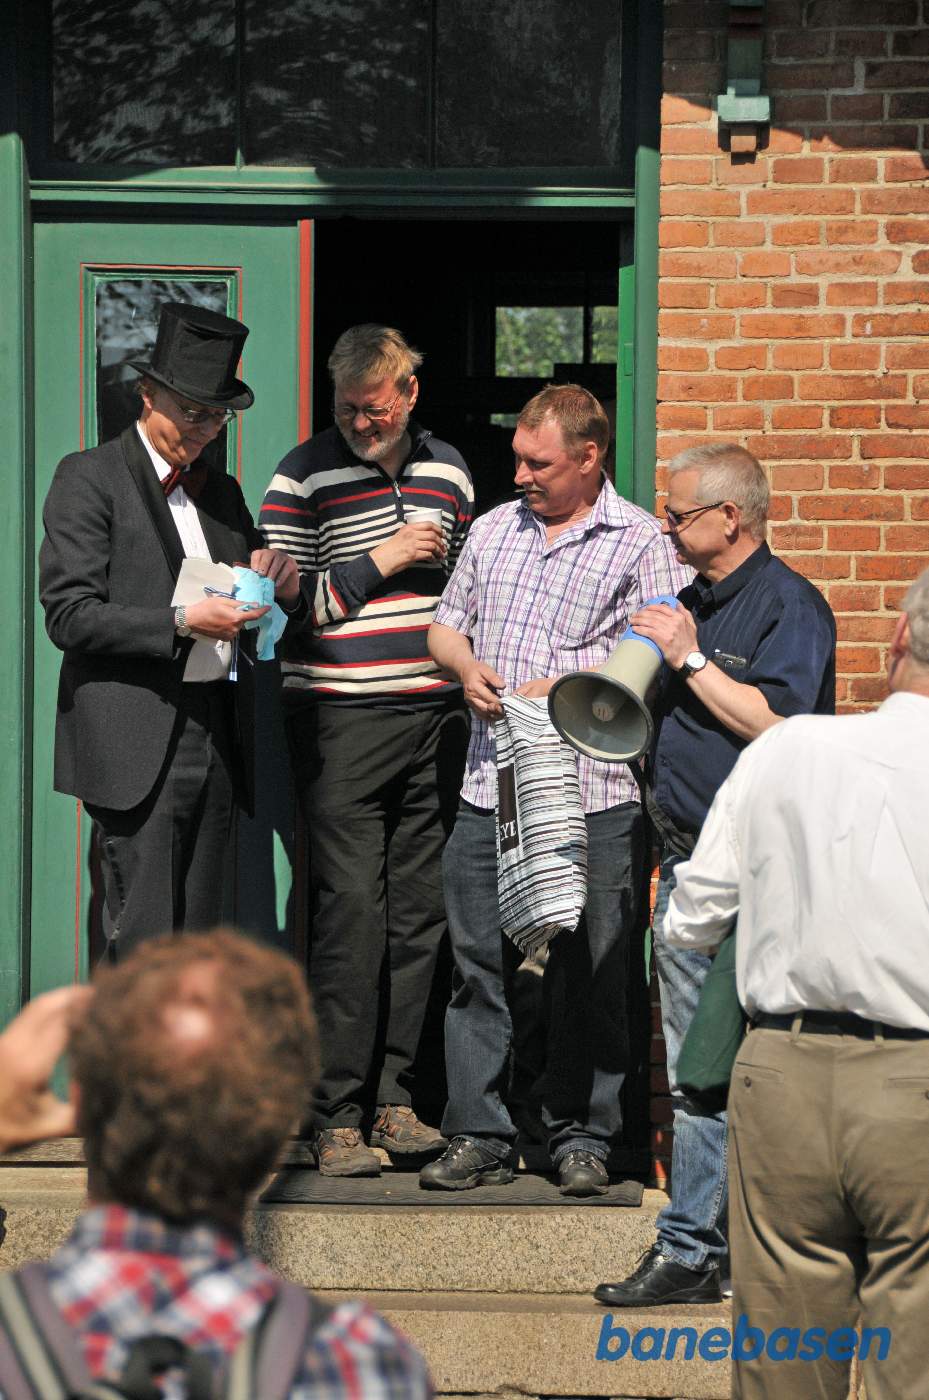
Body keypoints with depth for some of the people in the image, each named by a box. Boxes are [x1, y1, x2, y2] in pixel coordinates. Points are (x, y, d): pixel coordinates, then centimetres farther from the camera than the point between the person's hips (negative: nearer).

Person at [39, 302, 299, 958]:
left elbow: (265, 617, 26)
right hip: (135, 747, -6)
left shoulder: (221, 491, 20)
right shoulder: (91, 478, 0)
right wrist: (182, 623, -19)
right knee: (145, 951, -11)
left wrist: (278, 580, 2)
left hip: (215, 736, 7)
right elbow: (69, 616, -9)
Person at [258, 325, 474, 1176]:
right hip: (343, 721, -5)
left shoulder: (446, 470, 13)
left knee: (420, 913, 6)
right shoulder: (306, 476, -3)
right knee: (352, 913, -8)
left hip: (436, 718, 5)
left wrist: (473, 682, 20)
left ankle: (394, 1096, 14)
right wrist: (379, 562, -11)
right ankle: (338, 1116, -4)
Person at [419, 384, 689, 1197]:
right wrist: (468, 669, 3)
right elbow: (446, 626, 24)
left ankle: (582, 1138, 12)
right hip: (490, 788, 5)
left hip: (590, 798, -5)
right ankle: (480, 1138, 13)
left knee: (587, 978, 1)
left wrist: (565, 690, -17)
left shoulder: (639, 543, -1)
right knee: (479, 967, 6)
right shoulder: (495, 530, 17)